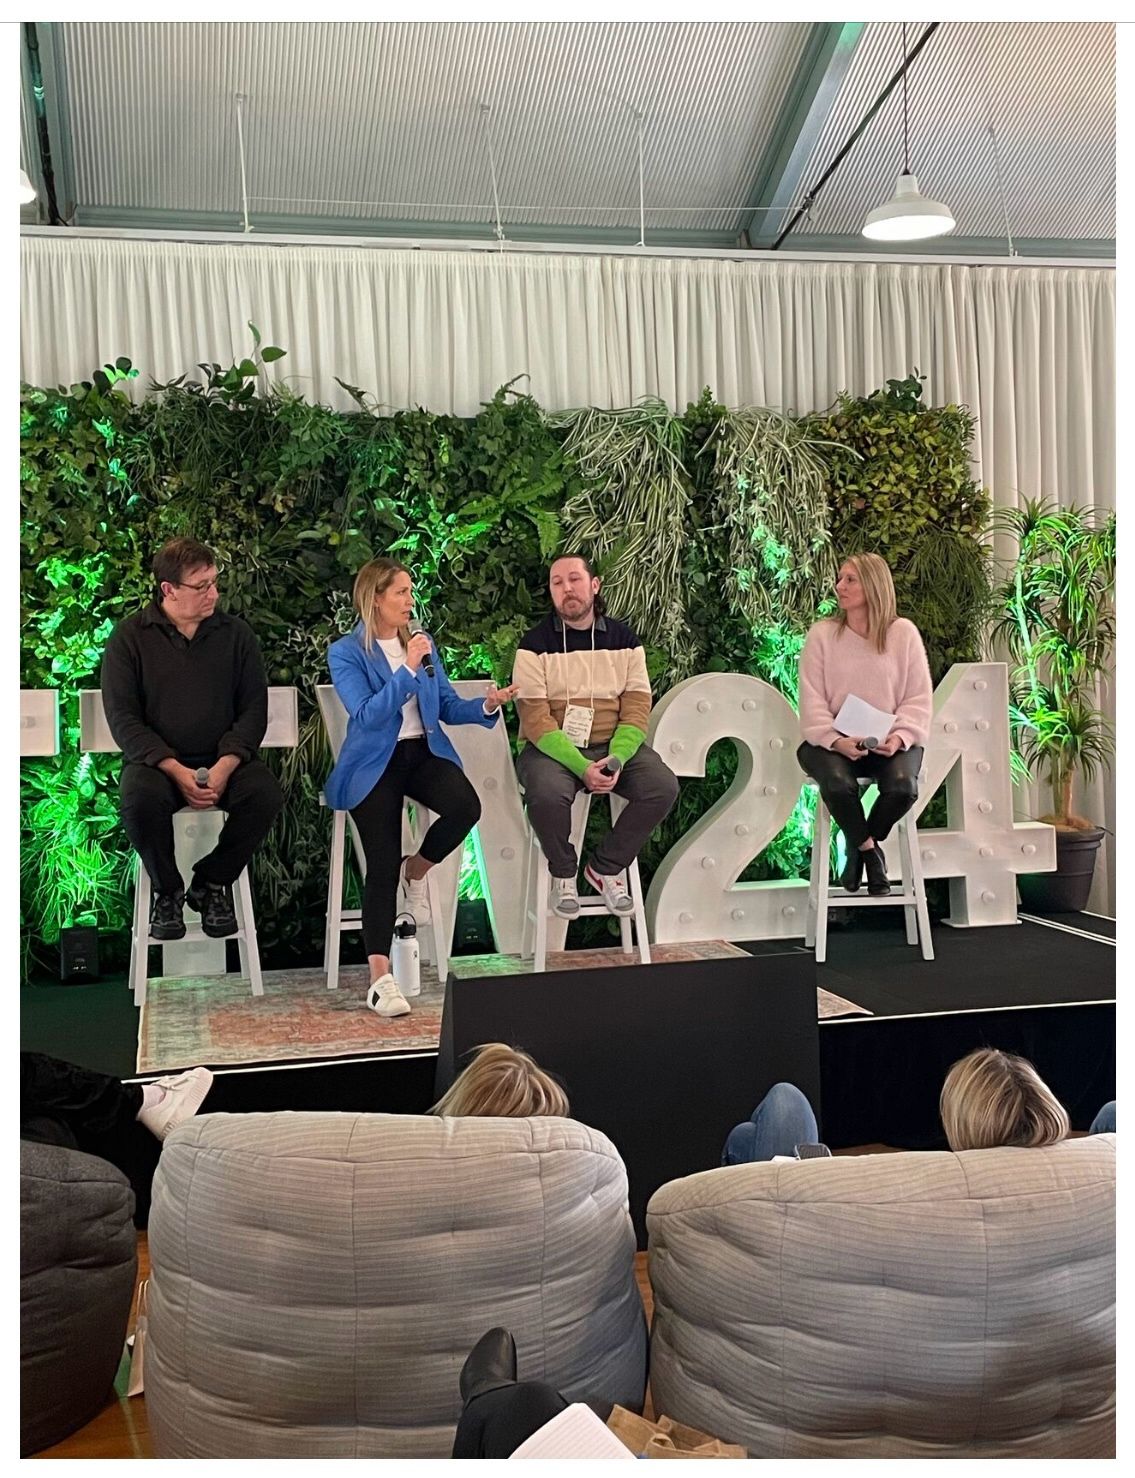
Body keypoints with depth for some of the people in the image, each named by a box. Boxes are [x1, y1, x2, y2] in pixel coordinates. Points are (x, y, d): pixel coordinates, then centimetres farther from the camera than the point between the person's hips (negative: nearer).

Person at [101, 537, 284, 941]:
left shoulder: (235, 633, 6)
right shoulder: (130, 636, 1)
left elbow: (254, 710, 2)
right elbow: (123, 717, -5)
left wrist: (224, 767, -16)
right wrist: (176, 770, -18)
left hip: (223, 759, 2)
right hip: (157, 760, -2)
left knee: (266, 794, -28)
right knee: (142, 798, -35)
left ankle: (211, 883, -4)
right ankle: (167, 890, -7)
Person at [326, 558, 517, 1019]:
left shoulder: (422, 643, 11)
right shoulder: (346, 653, -4)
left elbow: (448, 706, 10)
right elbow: (367, 715, -17)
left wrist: (486, 706, -8)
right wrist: (407, 670, -21)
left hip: (424, 752, 4)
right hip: (375, 762, -4)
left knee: (465, 807, -28)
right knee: (382, 865, -16)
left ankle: (416, 870, 3)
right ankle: (380, 978, -12)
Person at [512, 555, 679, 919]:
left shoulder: (624, 639, 7)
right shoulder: (535, 645, -2)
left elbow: (636, 710, 0)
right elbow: (536, 720, -11)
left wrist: (616, 759, -18)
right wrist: (582, 768, -22)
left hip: (612, 747, 3)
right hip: (552, 748, -3)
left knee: (663, 786, -22)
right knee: (547, 791, -35)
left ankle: (605, 868, -2)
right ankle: (563, 875, -5)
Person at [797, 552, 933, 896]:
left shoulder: (904, 633, 4)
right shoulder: (822, 634, 3)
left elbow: (919, 698, 2)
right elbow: (812, 700, -3)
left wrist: (899, 736, -16)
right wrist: (836, 740, -20)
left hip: (889, 742, 1)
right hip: (834, 742, -1)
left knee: (902, 787, -31)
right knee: (838, 783, -35)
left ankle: (856, 849, 1)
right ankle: (870, 850, -3)